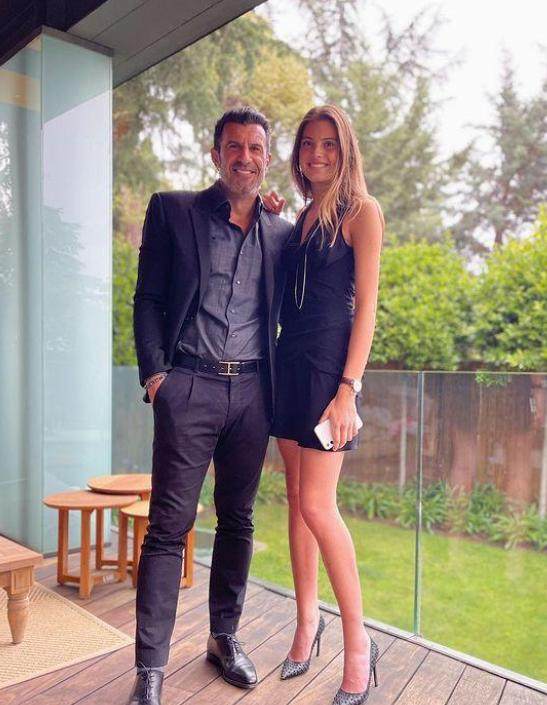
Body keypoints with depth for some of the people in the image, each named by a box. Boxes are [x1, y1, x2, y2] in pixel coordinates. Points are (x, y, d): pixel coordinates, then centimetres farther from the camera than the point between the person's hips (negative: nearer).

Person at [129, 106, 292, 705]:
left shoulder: (281, 234, 13)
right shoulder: (172, 210, 6)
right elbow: (147, 299, 2)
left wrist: (280, 383, 5)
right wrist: (154, 371, -8)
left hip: (253, 391, 4)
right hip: (189, 387, -3)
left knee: (238, 520, 12)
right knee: (169, 525, -2)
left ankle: (225, 638, 30)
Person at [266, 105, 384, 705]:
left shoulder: (361, 211, -1)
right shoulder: (301, 217, 18)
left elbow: (366, 304, -8)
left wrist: (348, 389, -17)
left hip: (328, 363, -7)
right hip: (287, 361, 7)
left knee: (317, 505, -10)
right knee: (297, 501, 10)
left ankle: (358, 642, 8)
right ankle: (307, 621, 26)